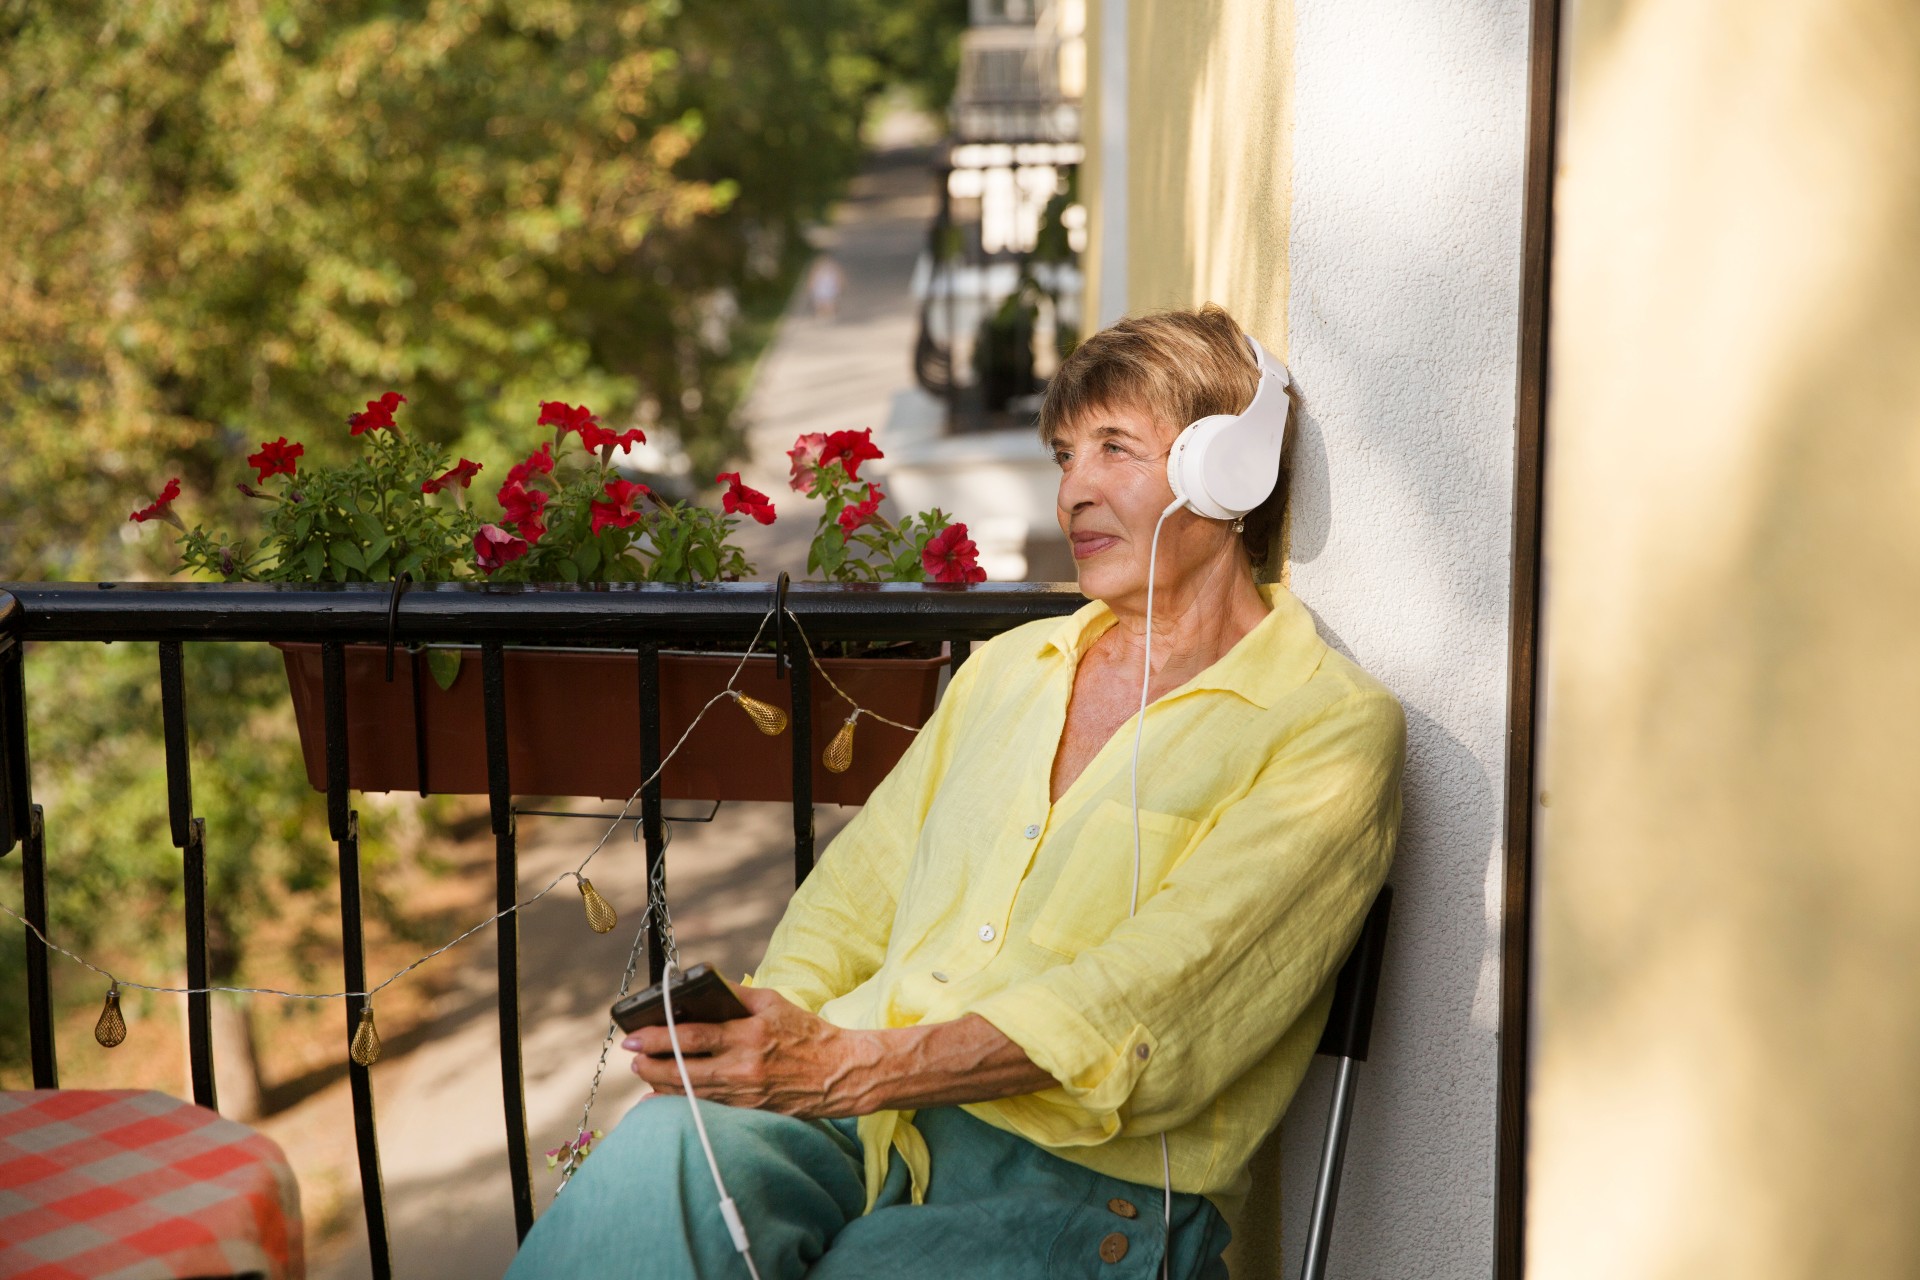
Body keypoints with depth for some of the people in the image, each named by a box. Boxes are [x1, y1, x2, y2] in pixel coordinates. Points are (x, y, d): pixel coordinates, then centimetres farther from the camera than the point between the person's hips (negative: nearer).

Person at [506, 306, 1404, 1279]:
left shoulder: (1333, 728, 0)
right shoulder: (1009, 665, 22)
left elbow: (1150, 1003, -14)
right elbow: (859, 890, 18)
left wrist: (859, 1068, -23)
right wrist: (761, 1026, -4)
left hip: (1090, 1179, -4)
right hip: (866, 1115, 5)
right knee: (667, 1150, -31)